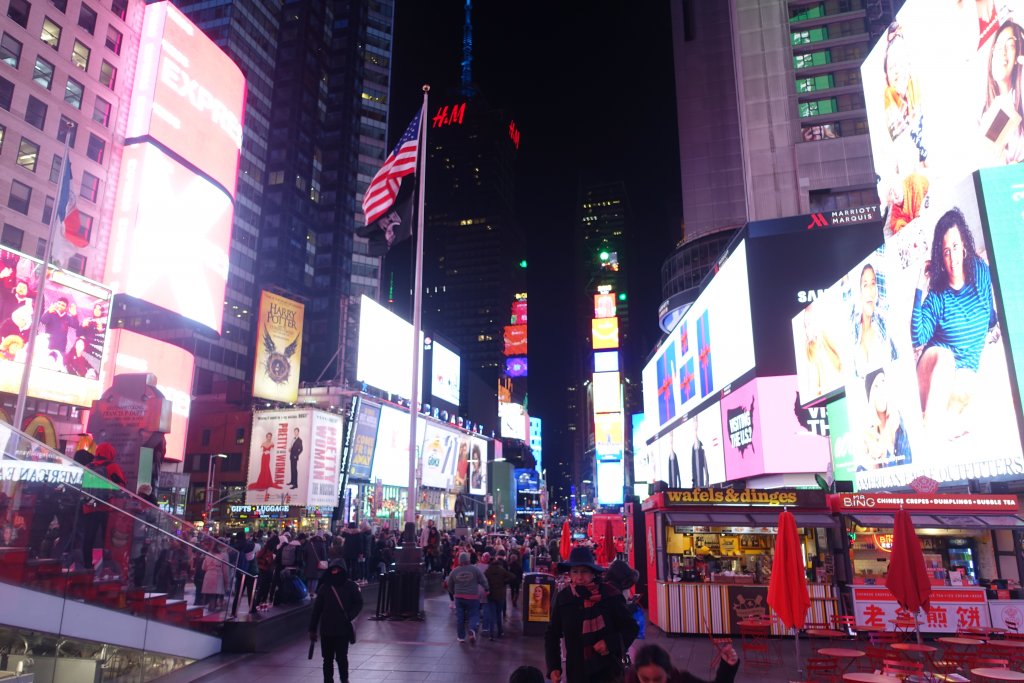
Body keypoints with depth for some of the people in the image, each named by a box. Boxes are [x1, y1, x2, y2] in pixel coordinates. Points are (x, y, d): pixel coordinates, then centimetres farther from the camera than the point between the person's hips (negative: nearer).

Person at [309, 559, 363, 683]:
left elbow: (358, 604, 0)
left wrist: (349, 616, -14)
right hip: (326, 630, 2)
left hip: (343, 629, -2)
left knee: (341, 657, 2)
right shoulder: (325, 588, 2)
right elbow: (316, 609, 4)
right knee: (327, 659, 11)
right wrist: (312, 628, 4)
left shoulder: (350, 586, -3)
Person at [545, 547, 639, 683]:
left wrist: (610, 643, -17)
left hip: (607, 669, -2)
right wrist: (553, 667, -1)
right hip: (576, 672, 3)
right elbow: (552, 634, 8)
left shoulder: (609, 595, -11)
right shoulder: (563, 597, -4)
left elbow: (631, 628, -2)